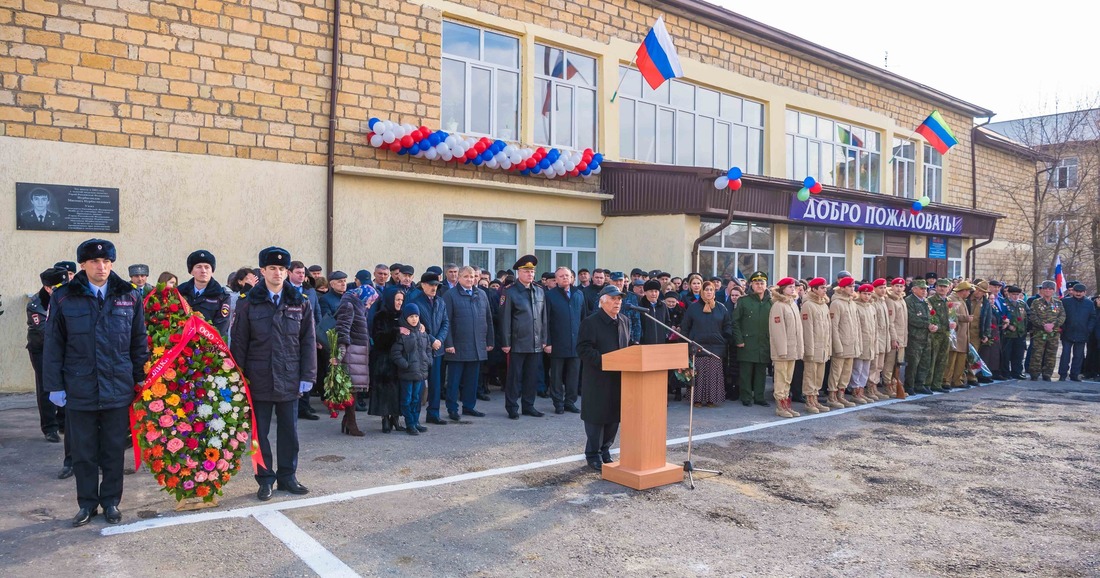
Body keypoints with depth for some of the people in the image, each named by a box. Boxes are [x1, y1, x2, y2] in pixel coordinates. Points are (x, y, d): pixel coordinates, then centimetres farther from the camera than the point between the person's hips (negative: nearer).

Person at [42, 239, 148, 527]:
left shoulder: (129, 297, 2)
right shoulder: (64, 298, 0)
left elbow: (139, 342, 7)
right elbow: (53, 345, 2)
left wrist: (140, 380, 5)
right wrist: (54, 385, 0)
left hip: (118, 389, 0)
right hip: (79, 390, 0)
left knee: (114, 450, 10)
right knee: (83, 451, 10)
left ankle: (111, 501, 25)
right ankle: (87, 503, 25)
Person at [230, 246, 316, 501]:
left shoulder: (299, 302, 3)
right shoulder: (248, 303, -1)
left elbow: (308, 341, 3)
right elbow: (239, 343, 0)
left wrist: (308, 376, -2)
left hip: (290, 380, 1)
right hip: (259, 380, -1)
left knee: (289, 431, 10)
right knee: (260, 432, 8)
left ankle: (287, 476, 25)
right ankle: (265, 479, 21)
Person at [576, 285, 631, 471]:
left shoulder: (625, 321, 11)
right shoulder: (590, 322, -9)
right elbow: (583, 349, -15)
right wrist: (604, 361, -23)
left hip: (619, 377, 6)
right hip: (597, 378, -6)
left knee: (614, 416, 10)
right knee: (596, 416, 1)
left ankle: (605, 450, 25)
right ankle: (593, 455, 14)